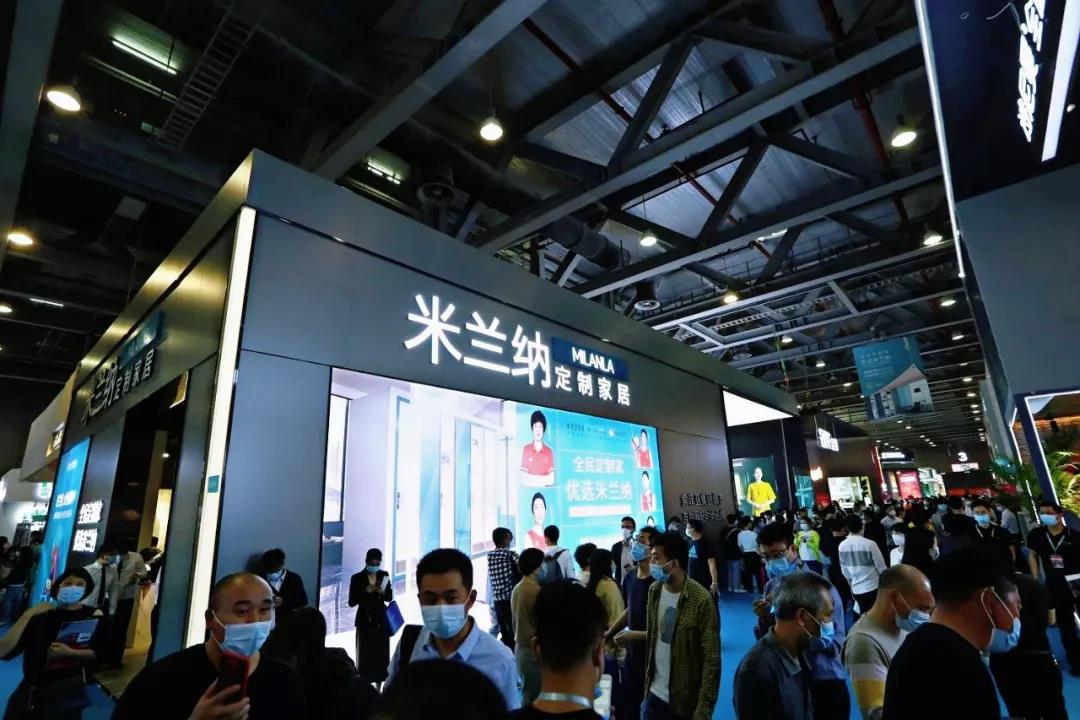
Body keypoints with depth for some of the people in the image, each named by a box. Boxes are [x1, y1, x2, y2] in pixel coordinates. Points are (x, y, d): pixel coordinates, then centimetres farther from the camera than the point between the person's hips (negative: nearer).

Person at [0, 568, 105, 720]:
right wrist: (27, 615, -20)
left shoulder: (93, 615, -7)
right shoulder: (41, 615, -5)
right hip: (32, 688, 1)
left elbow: (97, 654, -10)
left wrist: (70, 653, -25)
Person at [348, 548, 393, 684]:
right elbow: (351, 602, -8)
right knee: (365, 655, -5)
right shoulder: (357, 578, -7)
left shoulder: (384, 575, 1)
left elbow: (390, 597, 6)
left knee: (382, 655, 6)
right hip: (365, 621, -2)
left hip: (381, 620, 3)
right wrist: (365, 591, -21)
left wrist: (383, 592, -14)